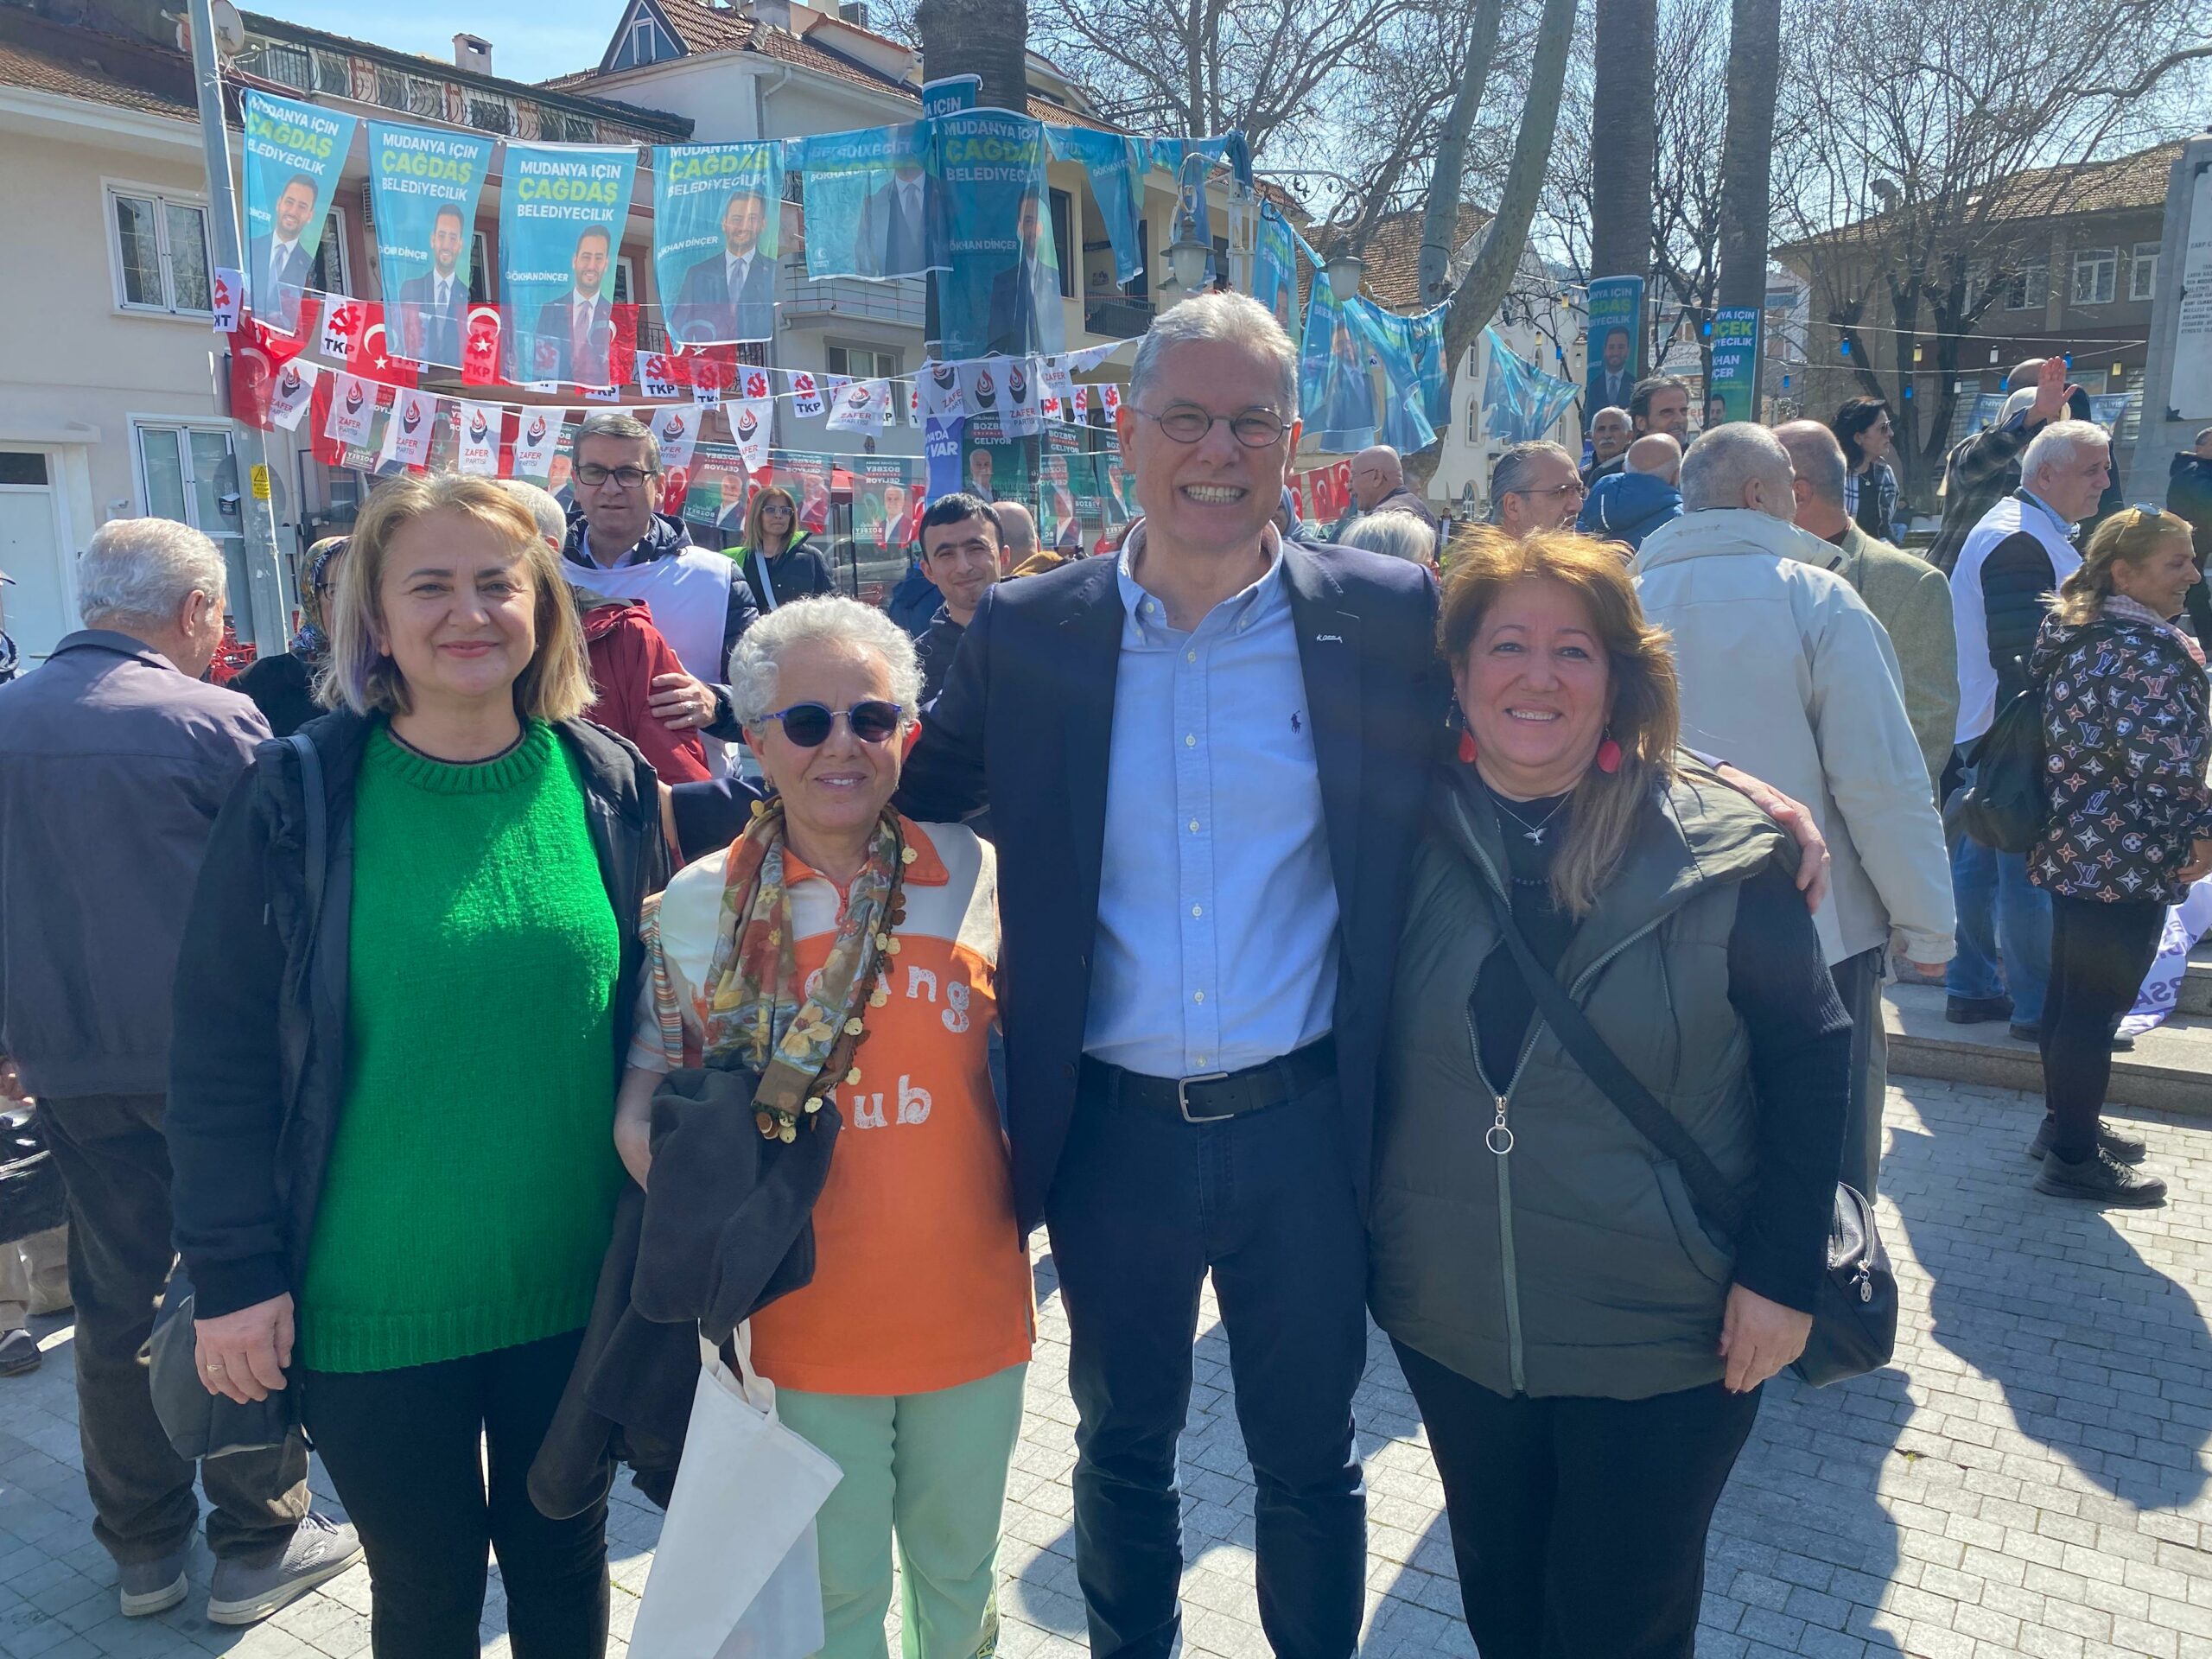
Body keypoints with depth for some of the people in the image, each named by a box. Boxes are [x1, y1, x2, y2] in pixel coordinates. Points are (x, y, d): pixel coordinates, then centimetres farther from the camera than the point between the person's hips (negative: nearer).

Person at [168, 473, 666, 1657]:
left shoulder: (606, 784, -3)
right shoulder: (299, 795, -10)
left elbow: (652, 1009, 4)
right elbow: (221, 1048, -7)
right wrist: (232, 1272, -9)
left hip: (576, 1286, 2)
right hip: (375, 1302, -2)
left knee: (564, 1561, 20)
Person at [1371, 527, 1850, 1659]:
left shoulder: (1720, 853, -12)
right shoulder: (1406, 838, -5)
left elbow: (1807, 1062, -7)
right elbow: (1362, 1052, 4)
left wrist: (1783, 1273, -10)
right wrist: (1363, 1242, 3)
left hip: (1661, 1341, -2)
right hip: (1450, 1323, 3)